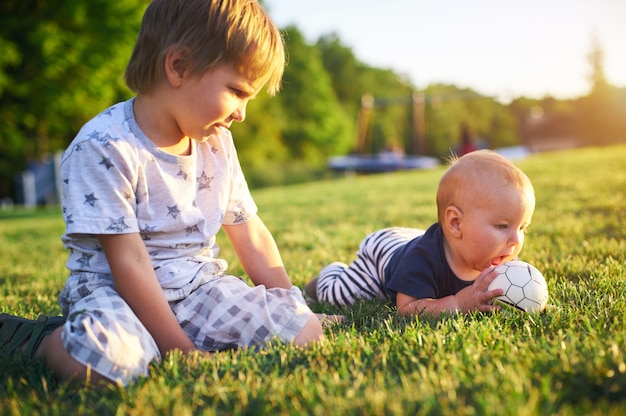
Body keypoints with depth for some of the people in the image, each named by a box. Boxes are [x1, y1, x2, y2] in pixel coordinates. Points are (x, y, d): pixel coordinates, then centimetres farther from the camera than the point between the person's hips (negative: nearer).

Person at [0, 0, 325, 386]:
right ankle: (39, 338, -2)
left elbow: (250, 234, 10)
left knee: (307, 332, -10)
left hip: (200, 284, 6)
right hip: (118, 290, -5)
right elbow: (129, 263, -21)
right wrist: (180, 350, -21)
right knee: (110, 358, -38)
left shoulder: (217, 142, 3)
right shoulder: (104, 147, -19)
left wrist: (290, 308, 7)